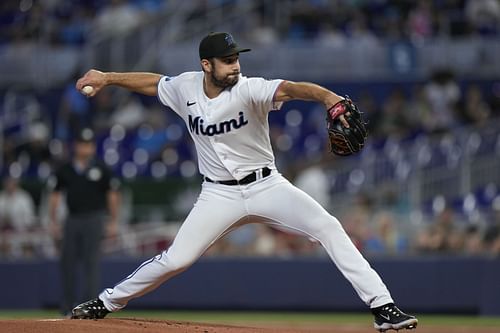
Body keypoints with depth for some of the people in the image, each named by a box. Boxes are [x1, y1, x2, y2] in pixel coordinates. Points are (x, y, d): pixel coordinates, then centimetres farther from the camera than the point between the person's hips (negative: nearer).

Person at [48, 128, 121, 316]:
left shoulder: (101, 169, 1)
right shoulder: (65, 170, 8)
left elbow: (112, 195, 4)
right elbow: (55, 195, 12)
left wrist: (113, 222, 0)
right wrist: (53, 221, 6)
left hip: (93, 220, -3)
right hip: (71, 221, 3)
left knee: (92, 263, -8)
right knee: (67, 263, 2)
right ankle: (67, 308, 10)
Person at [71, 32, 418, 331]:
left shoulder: (249, 89, -19)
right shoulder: (185, 87, -5)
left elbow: (290, 89, -39)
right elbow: (152, 81, 16)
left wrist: (327, 96, -57)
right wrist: (107, 78, 14)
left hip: (267, 186, -2)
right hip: (220, 194, 2)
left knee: (328, 226, -20)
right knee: (176, 260, -6)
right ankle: (106, 302, 15)